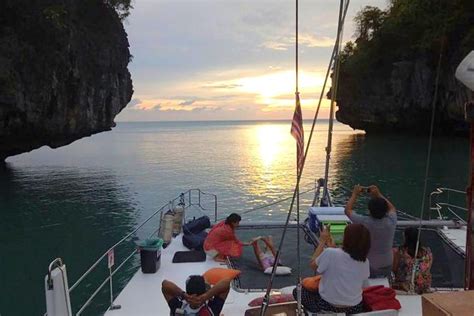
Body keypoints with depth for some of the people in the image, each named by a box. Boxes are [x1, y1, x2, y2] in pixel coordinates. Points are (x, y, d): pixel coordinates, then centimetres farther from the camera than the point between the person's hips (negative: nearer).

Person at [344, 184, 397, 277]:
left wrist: (355, 195, 4)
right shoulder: (391, 222, -18)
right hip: (387, 268, 4)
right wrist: (379, 195, 6)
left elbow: (347, 210, -7)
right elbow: (392, 209, 7)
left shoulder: (364, 223, -26)